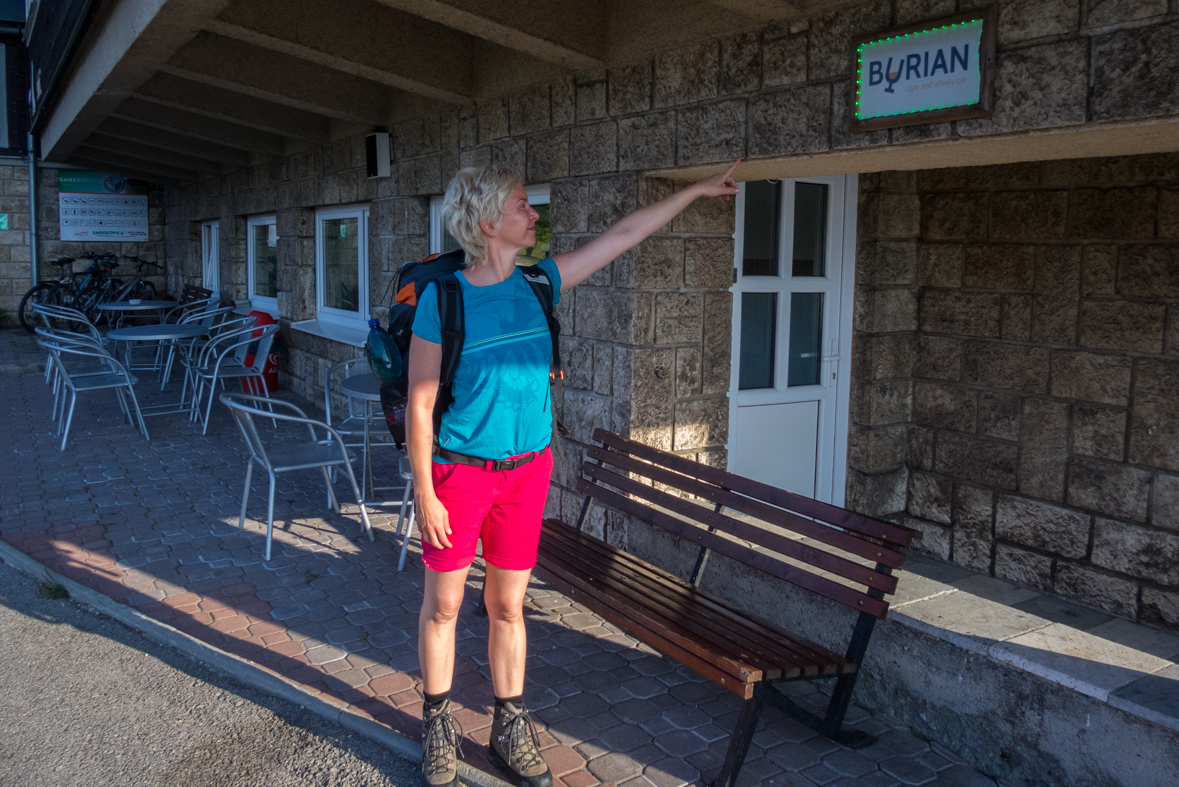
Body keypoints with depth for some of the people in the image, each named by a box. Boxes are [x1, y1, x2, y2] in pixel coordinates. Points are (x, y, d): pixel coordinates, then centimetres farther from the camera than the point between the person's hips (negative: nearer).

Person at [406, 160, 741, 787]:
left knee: (507, 605, 13)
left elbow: (624, 234, 10)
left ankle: (510, 729, 28)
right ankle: (437, 724, 30)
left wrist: (699, 189, 16)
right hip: (458, 471, -3)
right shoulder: (443, 299, -12)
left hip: (526, 470, 4)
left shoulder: (539, 283, 2)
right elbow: (419, 404, -10)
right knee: (443, 603, 10)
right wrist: (424, 494, -12)